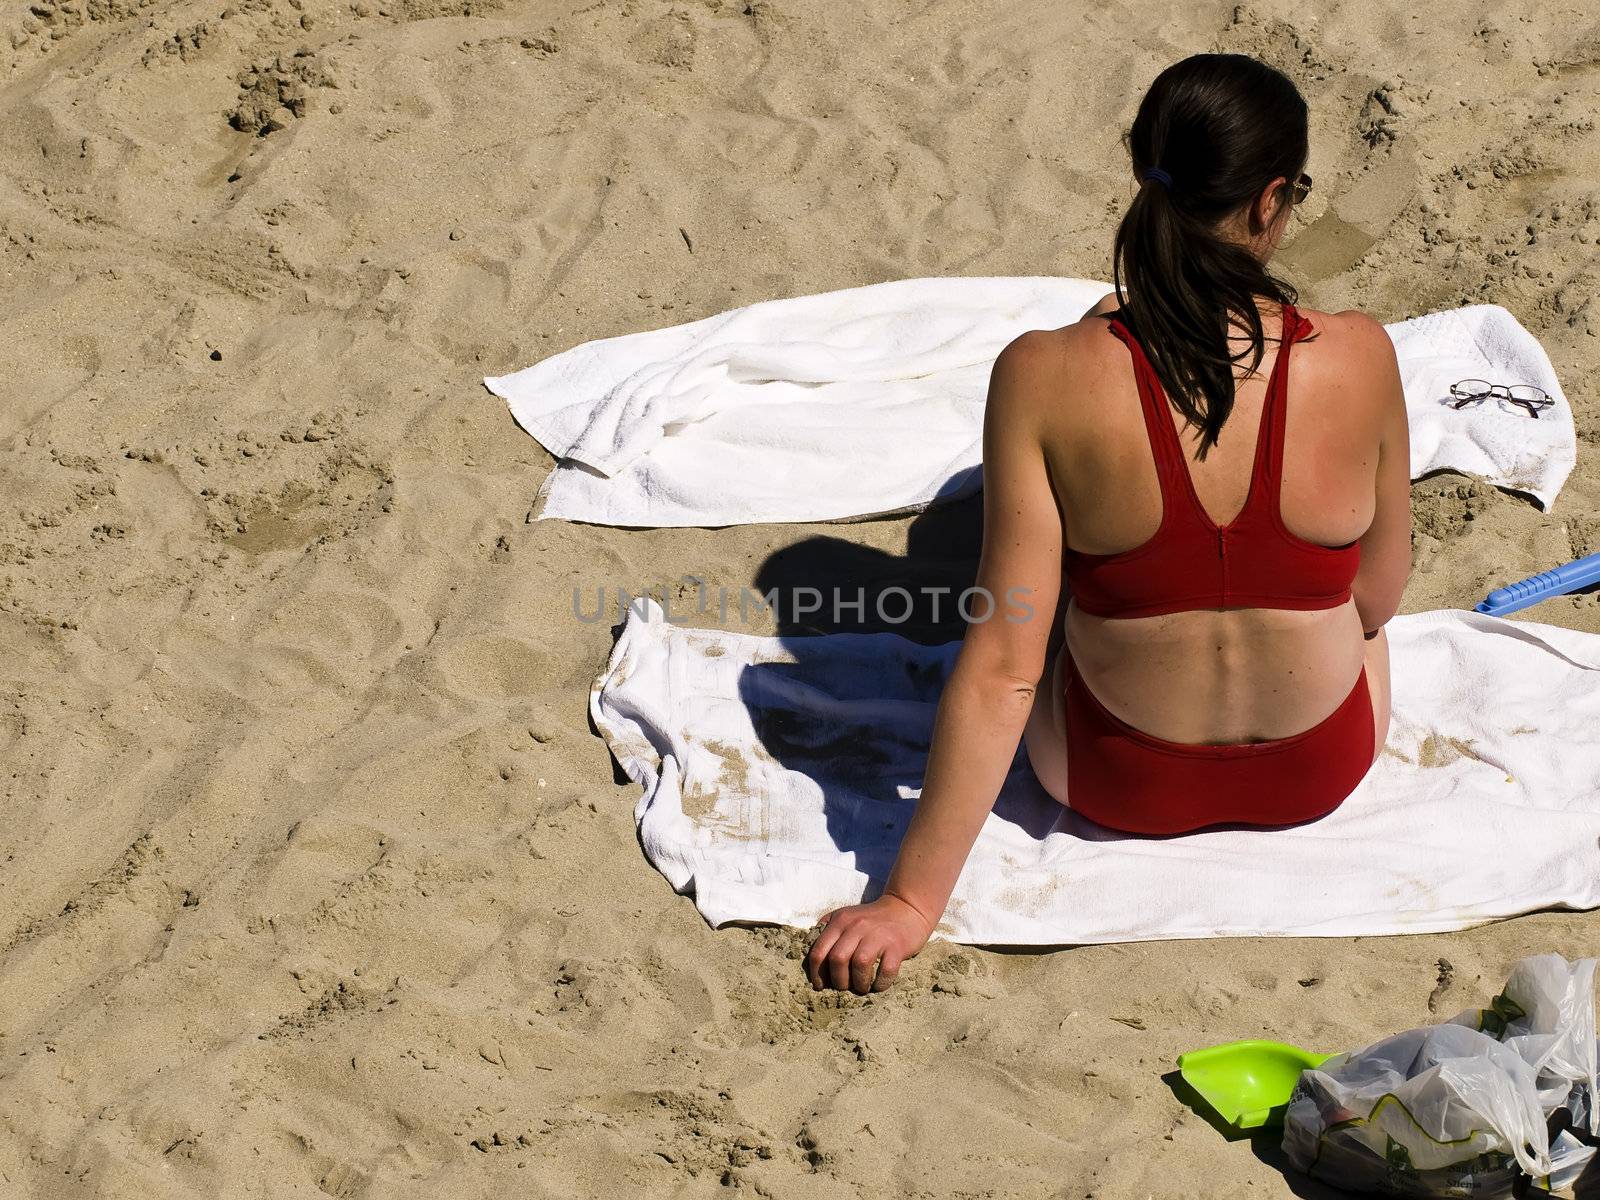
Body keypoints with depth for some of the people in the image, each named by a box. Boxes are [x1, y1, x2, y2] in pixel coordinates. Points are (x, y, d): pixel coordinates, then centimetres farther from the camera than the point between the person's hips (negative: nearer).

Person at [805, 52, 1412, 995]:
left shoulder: (1045, 377, -26)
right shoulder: (1358, 358, -24)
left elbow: (1002, 668, -23)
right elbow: (1379, 598, -7)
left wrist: (913, 900, -15)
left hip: (1118, 786, 0)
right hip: (1322, 773, 0)